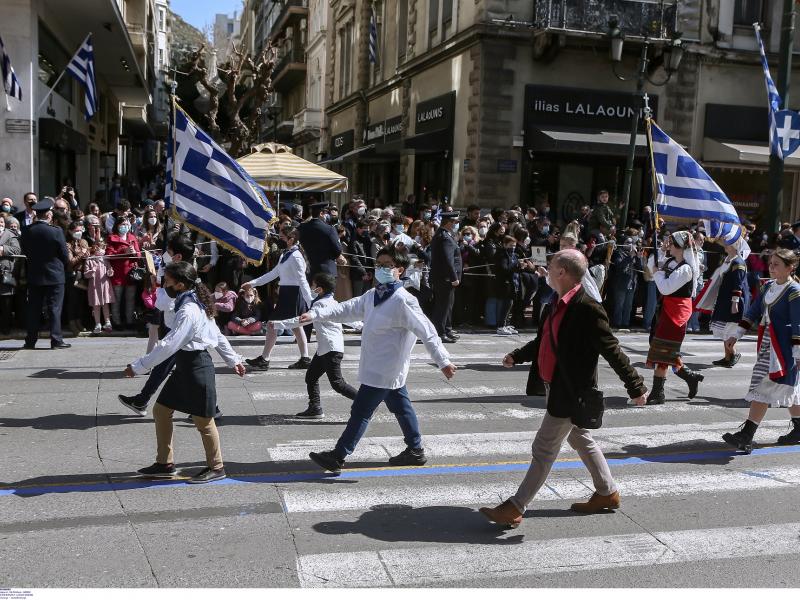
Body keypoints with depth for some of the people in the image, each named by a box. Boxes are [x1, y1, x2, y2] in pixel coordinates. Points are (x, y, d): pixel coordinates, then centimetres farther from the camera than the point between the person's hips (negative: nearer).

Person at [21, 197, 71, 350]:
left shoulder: (26, 231, -2)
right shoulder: (56, 232, -14)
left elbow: (25, 252, 6)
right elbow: (64, 254, -8)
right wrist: (65, 266, 11)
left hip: (33, 276, 4)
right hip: (54, 275, -4)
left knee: (33, 309, 10)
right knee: (55, 308, 1)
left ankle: (31, 341, 14)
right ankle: (56, 340, 1)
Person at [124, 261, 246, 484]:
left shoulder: (188, 311, -22)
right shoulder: (195, 304, 9)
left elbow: (169, 345, -27)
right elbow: (217, 334, 15)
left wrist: (138, 367, -23)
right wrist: (233, 360, 22)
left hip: (196, 366, -10)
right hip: (185, 366, 10)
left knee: (203, 419, 4)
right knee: (161, 410, 13)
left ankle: (216, 468, 21)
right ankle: (165, 464, 24)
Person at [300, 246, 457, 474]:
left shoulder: (403, 301, -21)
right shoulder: (373, 295, 7)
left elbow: (426, 331, -21)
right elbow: (347, 309, 5)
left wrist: (443, 361, -20)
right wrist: (315, 314, -6)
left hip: (384, 369, -9)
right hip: (382, 368, 9)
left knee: (361, 410, -3)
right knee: (400, 406, 19)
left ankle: (338, 456, 7)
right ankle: (415, 449, 33)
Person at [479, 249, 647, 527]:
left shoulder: (587, 309, -24)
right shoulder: (555, 306, 3)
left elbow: (612, 350, -20)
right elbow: (543, 341, 19)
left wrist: (635, 386, -15)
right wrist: (517, 356, 16)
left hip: (570, 391, -9)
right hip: (557, 387, 9)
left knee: (544, 449, -1)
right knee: (581, 440, 22)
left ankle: (515, 508, 8)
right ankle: (607, 493, 39)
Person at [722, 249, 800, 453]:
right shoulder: (768, 286, 11)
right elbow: (754, 312, 15)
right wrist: (736, 336, 11)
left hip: (782, 347, -8)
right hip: (767, 344, 8)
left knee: (764, 389, -10)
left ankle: (746, 436, -11)